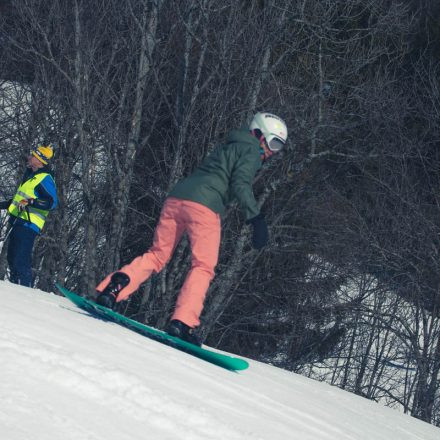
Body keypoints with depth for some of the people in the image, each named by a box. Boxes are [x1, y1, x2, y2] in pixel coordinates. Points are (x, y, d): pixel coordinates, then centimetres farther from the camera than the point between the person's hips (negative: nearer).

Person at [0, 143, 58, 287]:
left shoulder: (45, 179, -12)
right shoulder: (30, 174, 18)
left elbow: (51, 202, -22)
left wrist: (30, 202, -29)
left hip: (28, 225, -10)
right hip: (17, 221, 10)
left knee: (21, 260, -15)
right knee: (12, 258, 14)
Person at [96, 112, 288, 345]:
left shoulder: (229, 147, 32)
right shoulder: (251, 150, 5)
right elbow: (240, 184, -9)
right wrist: (256, 218, -12)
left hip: (176, 196, 7)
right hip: (203, 205, -7)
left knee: (157, 255, 11)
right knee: (203, 267, -4)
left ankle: (118, 283, -12)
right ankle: (182, 321, -17)